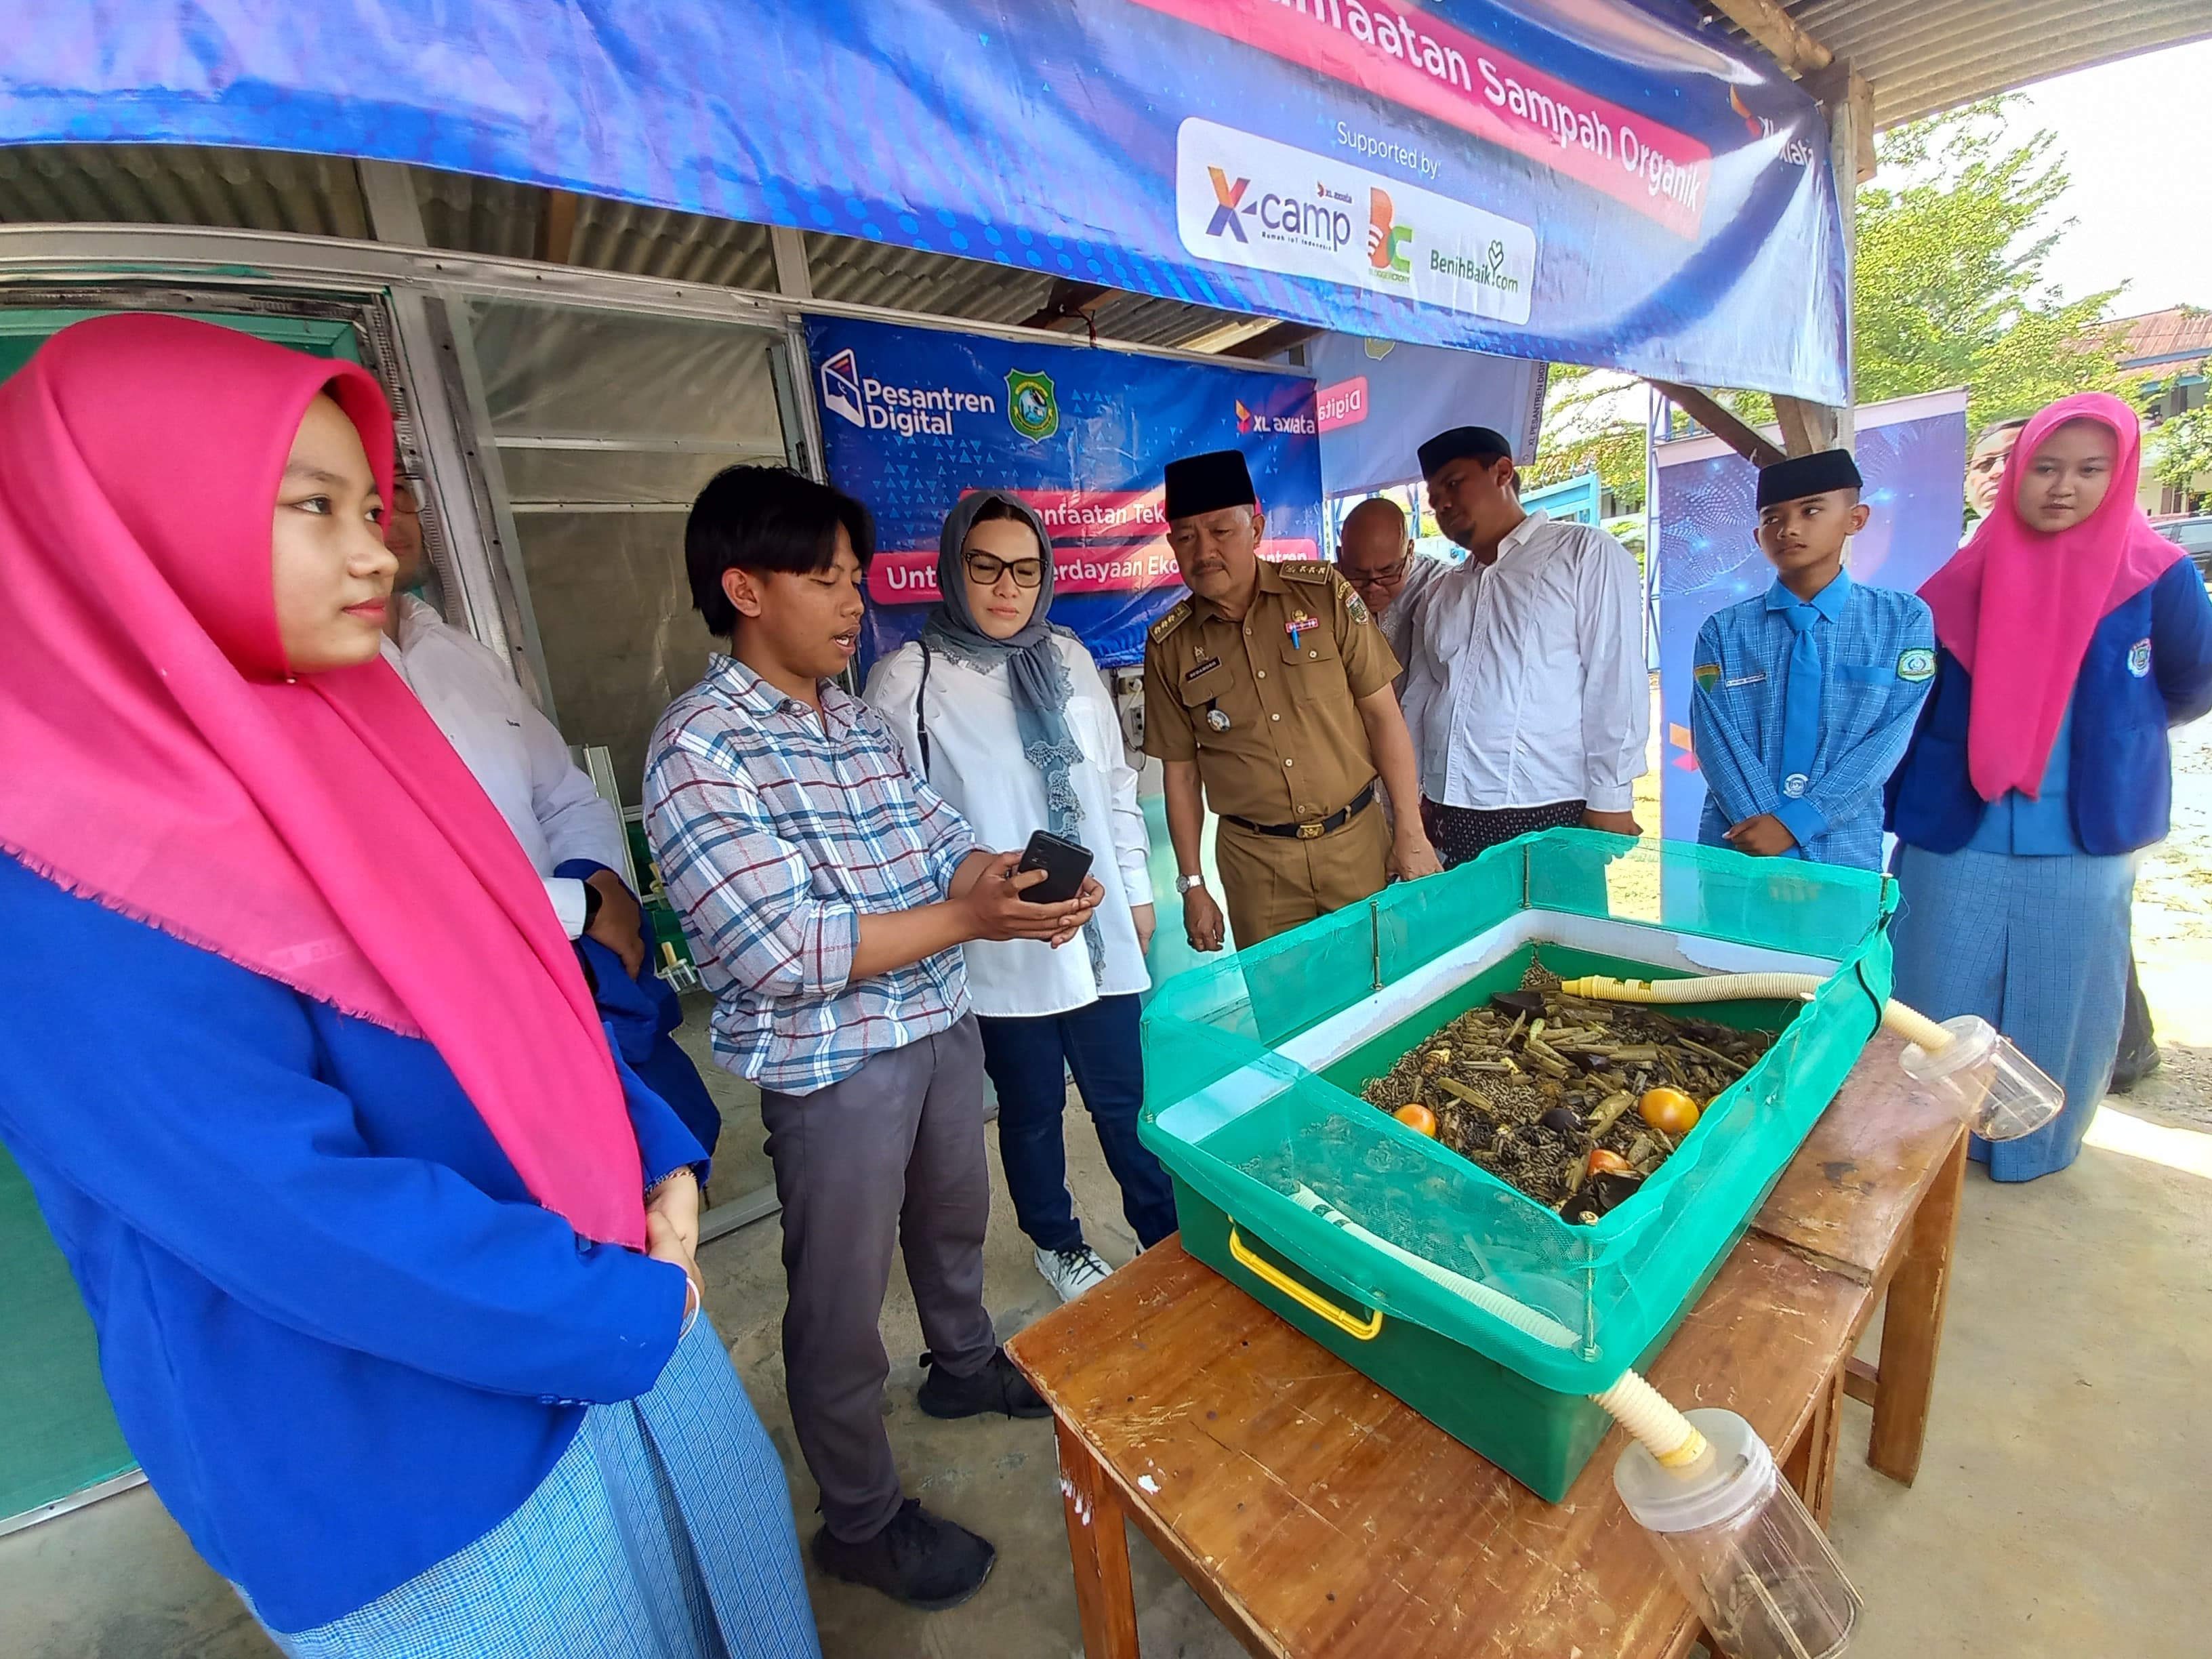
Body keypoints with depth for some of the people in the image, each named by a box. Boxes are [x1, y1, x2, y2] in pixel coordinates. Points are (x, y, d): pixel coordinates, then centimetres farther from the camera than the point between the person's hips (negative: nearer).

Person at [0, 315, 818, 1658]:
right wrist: (627, 1316, -16)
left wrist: (665, 1156, -6)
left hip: (611, 1296, 6)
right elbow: (313, 1220, -26)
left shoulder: (345, 743, 0)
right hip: (407, 1457, -6)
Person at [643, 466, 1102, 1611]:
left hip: (941, 1024, 8)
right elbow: (782, 953, -24)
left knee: (954, 1217, 28)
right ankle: (863, 1523, 39)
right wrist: (972, 917, -26)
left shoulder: (858, 721, 5)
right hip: (833, 1063, -7)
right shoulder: (699, 750, -18)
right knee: (842, 1302, 13)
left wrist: (1022, 877, -16)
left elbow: (944, 847, 5)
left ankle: (965, 1366, 57)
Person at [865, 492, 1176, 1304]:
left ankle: (1167, 1235, 39)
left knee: (1124, 1098, 15)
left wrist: (1137, 890, 11)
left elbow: (1116, 784, 11)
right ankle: (1056, 1243, 44)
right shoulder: (906, 680, -8)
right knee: (1032, 1110, 17)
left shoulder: (1068, 658, 5)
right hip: (1001, 951, -3)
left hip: (1101, 932, 3)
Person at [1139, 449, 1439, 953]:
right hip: (1255, 860, 0)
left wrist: (1410, 830, -3)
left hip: (1357, 839, 0)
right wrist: (1192, 885, 3)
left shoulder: (1324, 593, -6)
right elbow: (1181, 771, 2)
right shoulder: (1169, 646, -4)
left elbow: (1383, 713, -2)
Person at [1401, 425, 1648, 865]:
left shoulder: (1585, 553, 3)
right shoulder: (1441, 595, 18)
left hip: (1549, 815, -4)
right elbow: (1418, 700, 13)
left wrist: (1610, 800, -9)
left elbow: (1616, 683, -4)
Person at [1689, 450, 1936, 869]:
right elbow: (1716, 741, -9)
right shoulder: (1723, 632, 0)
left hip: (1845, 855, 0)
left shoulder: (1904, 621, 2)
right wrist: (1766, 832, -19)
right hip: (1735, 851, 0)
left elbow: (1888, 739, -7)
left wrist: (1795, 823, -18)